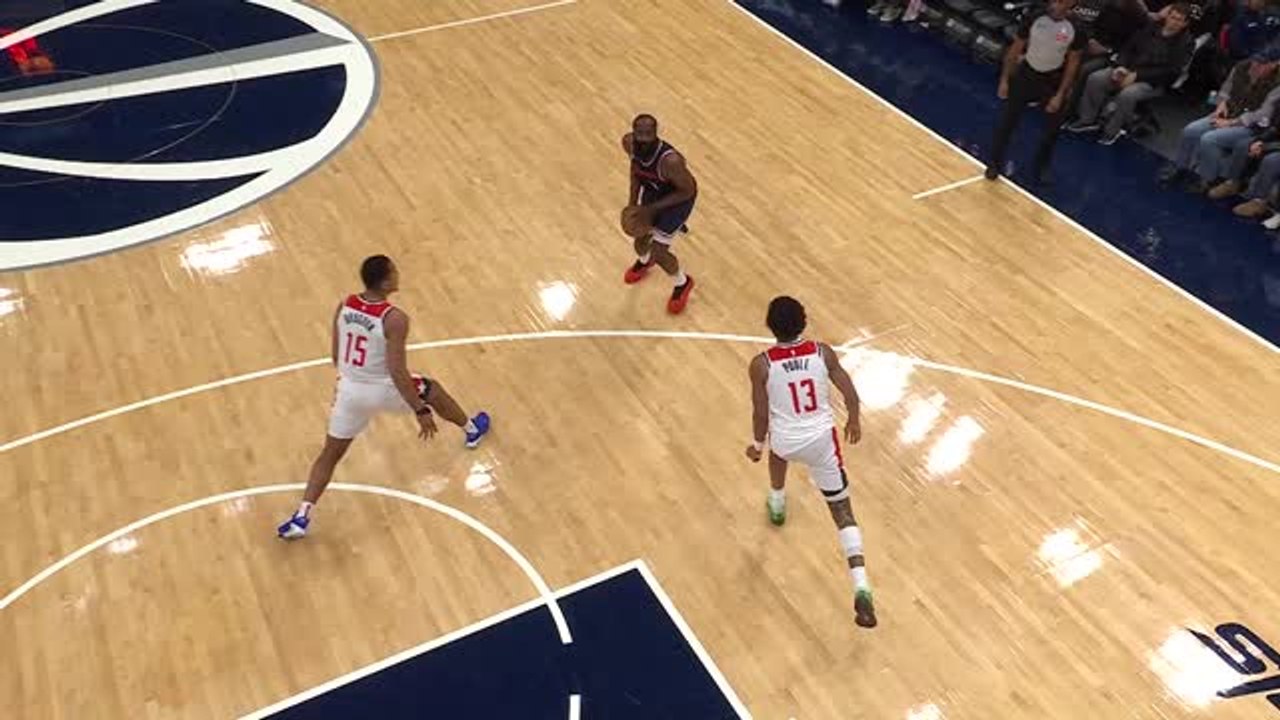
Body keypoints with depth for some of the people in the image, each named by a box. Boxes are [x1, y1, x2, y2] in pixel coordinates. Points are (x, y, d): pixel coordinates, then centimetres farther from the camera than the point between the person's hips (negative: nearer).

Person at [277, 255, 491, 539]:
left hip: (350, 390, 4)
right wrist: (420, 411, -19)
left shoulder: (344, 306, -4)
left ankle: (301, 518, 7)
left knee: (329, 454, 14)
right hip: (384, 389, -4)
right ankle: (472, 429, 48)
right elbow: (397, 371, -26)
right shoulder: (394, 319, -23)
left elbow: (335, 354, 7)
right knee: (433, 391, 25)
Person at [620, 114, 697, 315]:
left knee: (658, 252, -5)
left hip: (678, 197, -5)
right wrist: (633, 199, -4)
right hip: (652, 190, 5)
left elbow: (687, 191, -25)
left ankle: (682, 283, 28)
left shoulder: (670, 160, -42)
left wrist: (652, 208, -25)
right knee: (641, 242, 16)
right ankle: (644, 261, 57)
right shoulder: (628, 143, -24)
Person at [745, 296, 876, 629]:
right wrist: (854, 421, 18)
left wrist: (757, 444, 9)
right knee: (843, 513, 6)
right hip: (822, 439, 0)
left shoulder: (761, 365, -16)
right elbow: (850, 394, -2)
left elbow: (761, 414, -9)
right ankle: (861, 588, -7)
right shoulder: (823, 352, -10)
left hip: (786, 442, 0)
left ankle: (777, 506, 64)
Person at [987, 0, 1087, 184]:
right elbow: (1015, 48, -5)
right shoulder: (1034, 19, -16)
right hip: (1027, 74, 0)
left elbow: (1073, 62, -8)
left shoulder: (1075, 29, -17)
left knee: (1052, 128, 10)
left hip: (1053, 80, 0)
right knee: (1008, 121, 5)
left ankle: (1041, 167, 32)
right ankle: (995, 163, 23)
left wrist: (1060, 94, -11)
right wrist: (1004, 79, -4)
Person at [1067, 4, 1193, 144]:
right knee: (1095, 78, -16)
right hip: (1130, 71, 5)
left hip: (1153, 82, -5)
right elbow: (1128, 49, 13)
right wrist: (1121, 66, -8)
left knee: (1127, 94, -37)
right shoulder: (1151, 29, 9)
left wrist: (1137, 75, -22)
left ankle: (1113, 131, -16)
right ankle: (1088, 120, -8)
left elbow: (1170, 71, -15)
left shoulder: (1184, 42, -6)